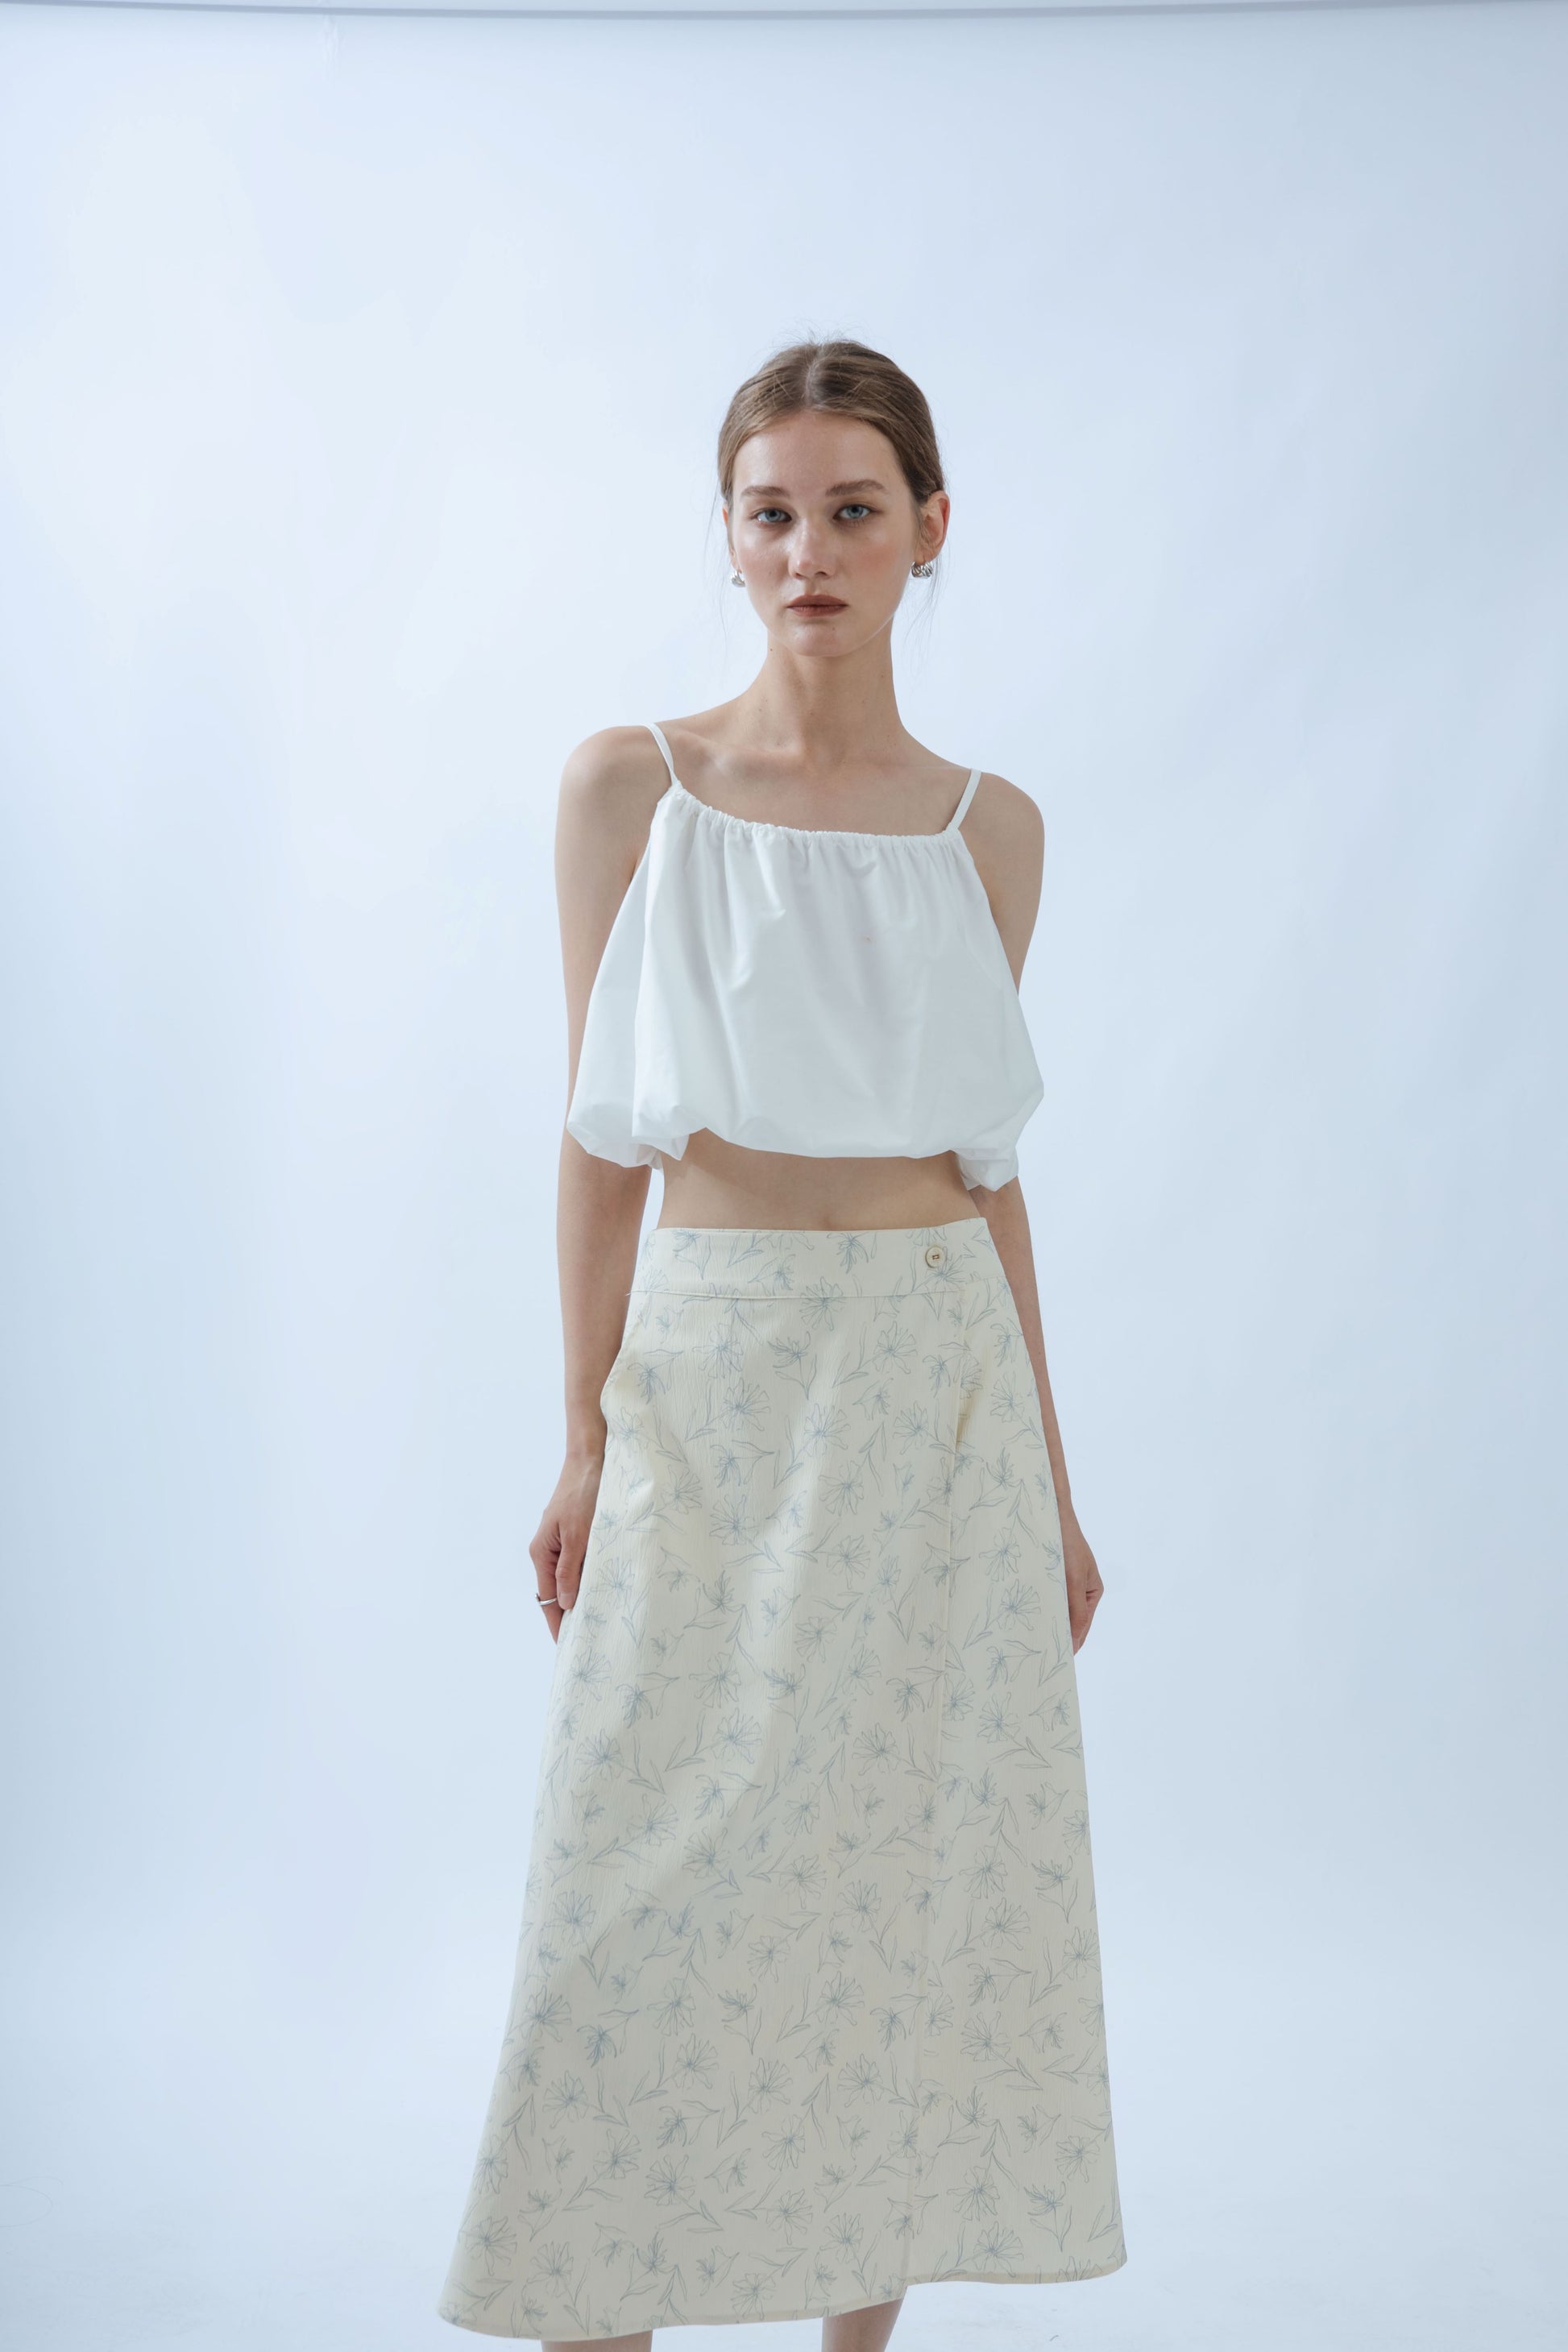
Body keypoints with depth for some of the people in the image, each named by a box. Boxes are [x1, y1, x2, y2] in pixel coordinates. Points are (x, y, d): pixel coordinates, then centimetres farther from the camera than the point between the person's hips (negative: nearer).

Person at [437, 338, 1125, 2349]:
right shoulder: (631, 786, -1)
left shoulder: (987, 828, 5)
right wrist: (585, 1438, -7)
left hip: (940, 1385, 2)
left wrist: (1048, 1482, 8)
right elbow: (600, 1133, -1)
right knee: (662, 1890, 1)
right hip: (713, 1374, -2)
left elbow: (986, 1164, 9)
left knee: (911, 1878, 8)